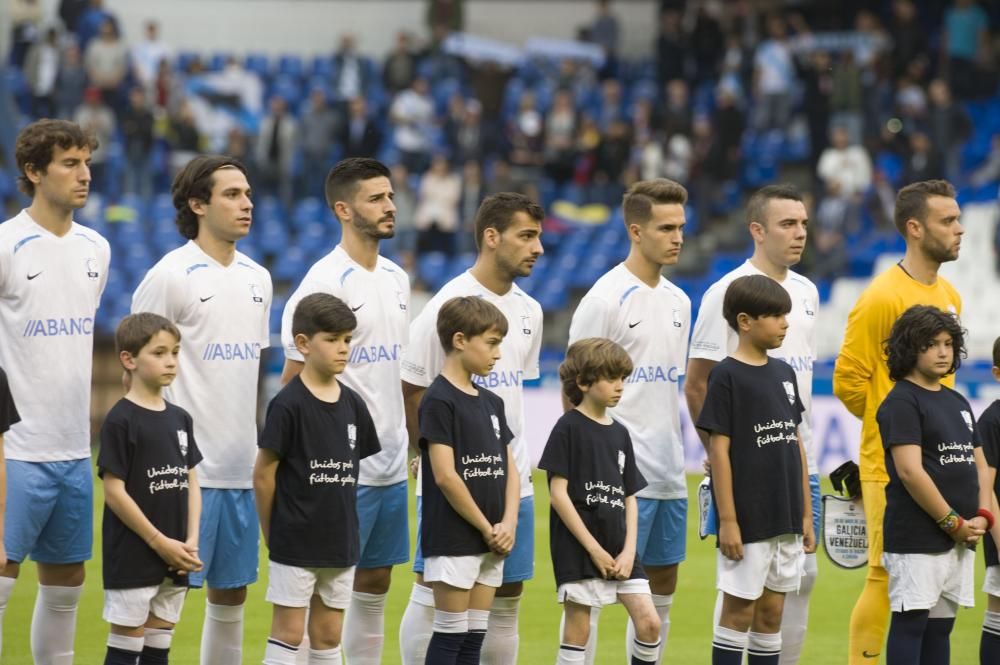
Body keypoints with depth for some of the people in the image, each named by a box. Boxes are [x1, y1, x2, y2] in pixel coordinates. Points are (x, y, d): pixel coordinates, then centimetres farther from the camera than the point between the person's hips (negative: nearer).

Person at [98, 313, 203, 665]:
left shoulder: (180, 419, 10)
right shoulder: (120, 420, -10)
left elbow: (191, 482, 13)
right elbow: (114, 491, -13)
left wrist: (191, 541, -1)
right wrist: (159, 542, -13)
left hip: (174, 560, 7)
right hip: (132, 559, -7)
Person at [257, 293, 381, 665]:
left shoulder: (352, 405, 5)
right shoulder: (288, 405, -13)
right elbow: (263, 474, -9)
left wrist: (343, 524, 11)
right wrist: (272, 533, -2)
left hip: (341, 544, 6)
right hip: (295, 545, -6)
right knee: (289, 632, -1)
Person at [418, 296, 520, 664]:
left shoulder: (491, 402, 13)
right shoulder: (439, 400, -11)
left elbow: (510, 469, 13)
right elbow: (445, 476, -17)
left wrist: (508, 524, -3)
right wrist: (487, 528, -11)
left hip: (491, 543, 7)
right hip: (453, 540, -7)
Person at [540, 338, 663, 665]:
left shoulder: (619, 433, 12)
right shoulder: (569, 428, -6)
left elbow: (630, 498, 13)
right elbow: (558, 493, -11)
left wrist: (628, 551, -1)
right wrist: (594, 549, -13)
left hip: (618, 549, 6)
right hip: (578, 549, -6)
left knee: (649, 623, -3)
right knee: (578, 630, -3)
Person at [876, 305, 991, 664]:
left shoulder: (958, 403, 17)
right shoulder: (901, 402, -8)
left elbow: (979, 465, 19)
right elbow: (910, 472, -17)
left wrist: (982, 516, 1)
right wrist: (953, 523, -14)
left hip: (962, 538, 8)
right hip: (917, 538, -8)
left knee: (941, 627, 9)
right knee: (911, 623, -6)